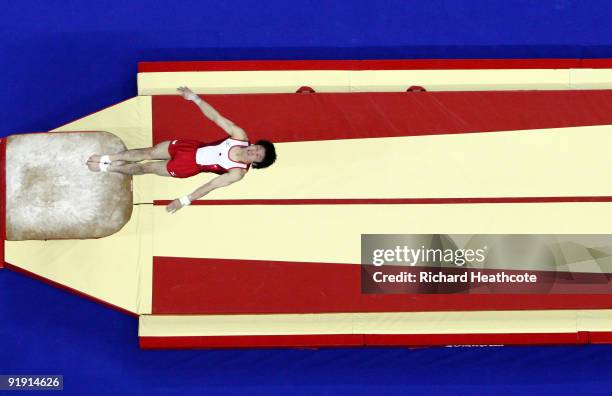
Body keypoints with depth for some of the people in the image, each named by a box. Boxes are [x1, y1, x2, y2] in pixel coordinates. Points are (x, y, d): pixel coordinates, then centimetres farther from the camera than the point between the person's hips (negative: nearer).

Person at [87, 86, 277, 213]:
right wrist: (195, 98, -22)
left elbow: (211, 185, -25)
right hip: (192, 147, 3)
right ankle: (107, 159, 27)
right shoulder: (240, 136, -16)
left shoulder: (238, 173, -25)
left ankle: (107, 167, 27)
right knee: (148, 152, 6)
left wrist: (185, 200, -25)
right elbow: (216, 117, -15)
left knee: (145, 168, 6)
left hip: (189, 167, -3)